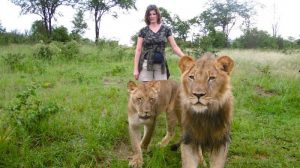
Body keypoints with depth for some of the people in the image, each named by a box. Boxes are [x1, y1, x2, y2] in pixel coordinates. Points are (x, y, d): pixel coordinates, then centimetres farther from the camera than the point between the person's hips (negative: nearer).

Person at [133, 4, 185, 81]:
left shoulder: (166, 29, 6)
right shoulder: (143, 31, 4)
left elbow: (174, 47, 4)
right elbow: (138, 50, 2)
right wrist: (136, 68, -4)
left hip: (161, 65, 1)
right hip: (146, 64, -1)